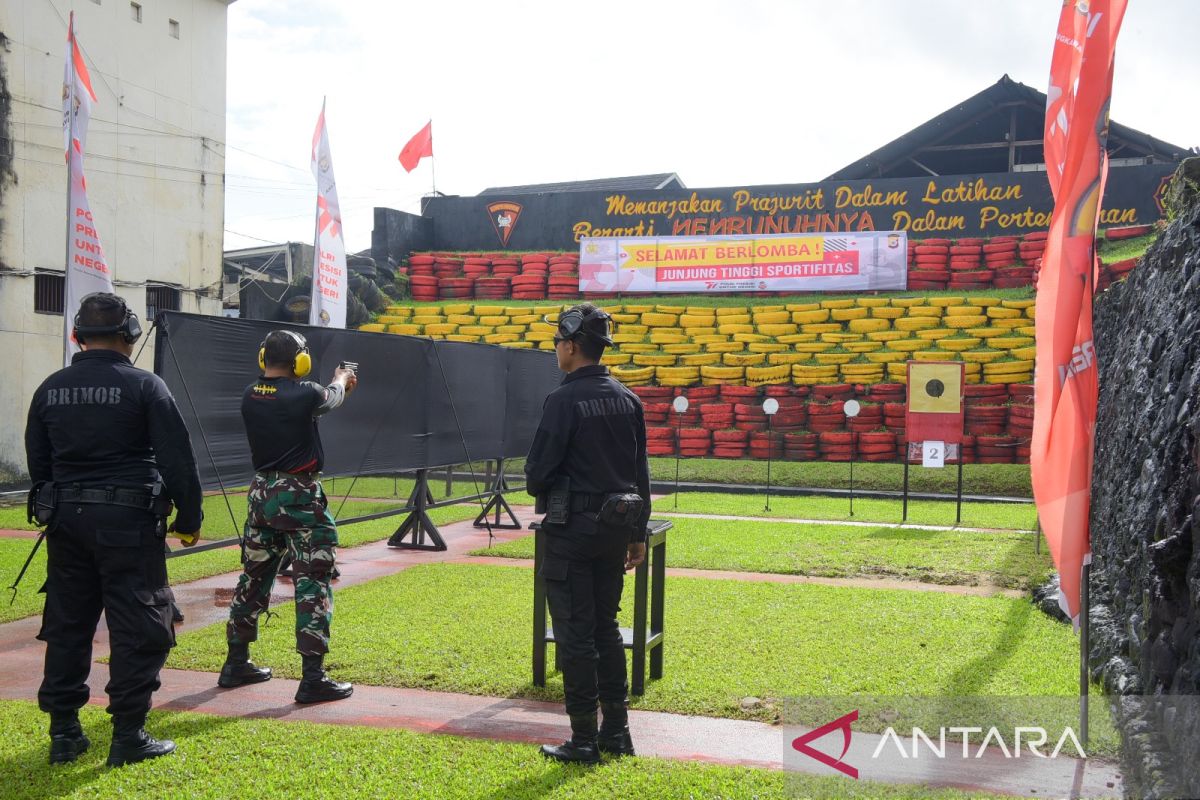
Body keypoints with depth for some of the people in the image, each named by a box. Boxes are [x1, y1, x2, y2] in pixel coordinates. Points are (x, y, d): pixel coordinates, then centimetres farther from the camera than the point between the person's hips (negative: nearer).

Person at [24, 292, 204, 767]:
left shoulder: (51, 389, 7)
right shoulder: (144, 386, -8)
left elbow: (37, 462, 15)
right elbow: (177, 460, -9)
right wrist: (189, 518, 1)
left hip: (67, 519, 6)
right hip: (128, 520, -5)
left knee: (67, 624, 13)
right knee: (137, 627, 2)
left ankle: (63, 732, 19)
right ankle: (128, 735, 4)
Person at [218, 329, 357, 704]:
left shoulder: (250, 395, 1)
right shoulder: (305, 394, -15)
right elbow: (332, 396, 8)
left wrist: (336, 387, 31)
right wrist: (341, 379, 32)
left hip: (261, 494, 7)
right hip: (300, 497, -7)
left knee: (254, 578, 17)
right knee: (313, 584, -3)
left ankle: (236, 664, 27)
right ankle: (313, 678, -3)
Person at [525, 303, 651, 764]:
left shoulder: (564, 401, -15)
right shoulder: (628, 400, 6)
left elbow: (538, 472, -14)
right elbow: (641, 474, 9)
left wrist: (539, 490, 9)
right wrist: (638, 533, 16)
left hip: (572, 531, -7)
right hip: (615, 530, 7)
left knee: (575, 635, 2)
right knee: (606, 629, 17)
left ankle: (584, 741, 9)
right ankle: (616, 731, 22)